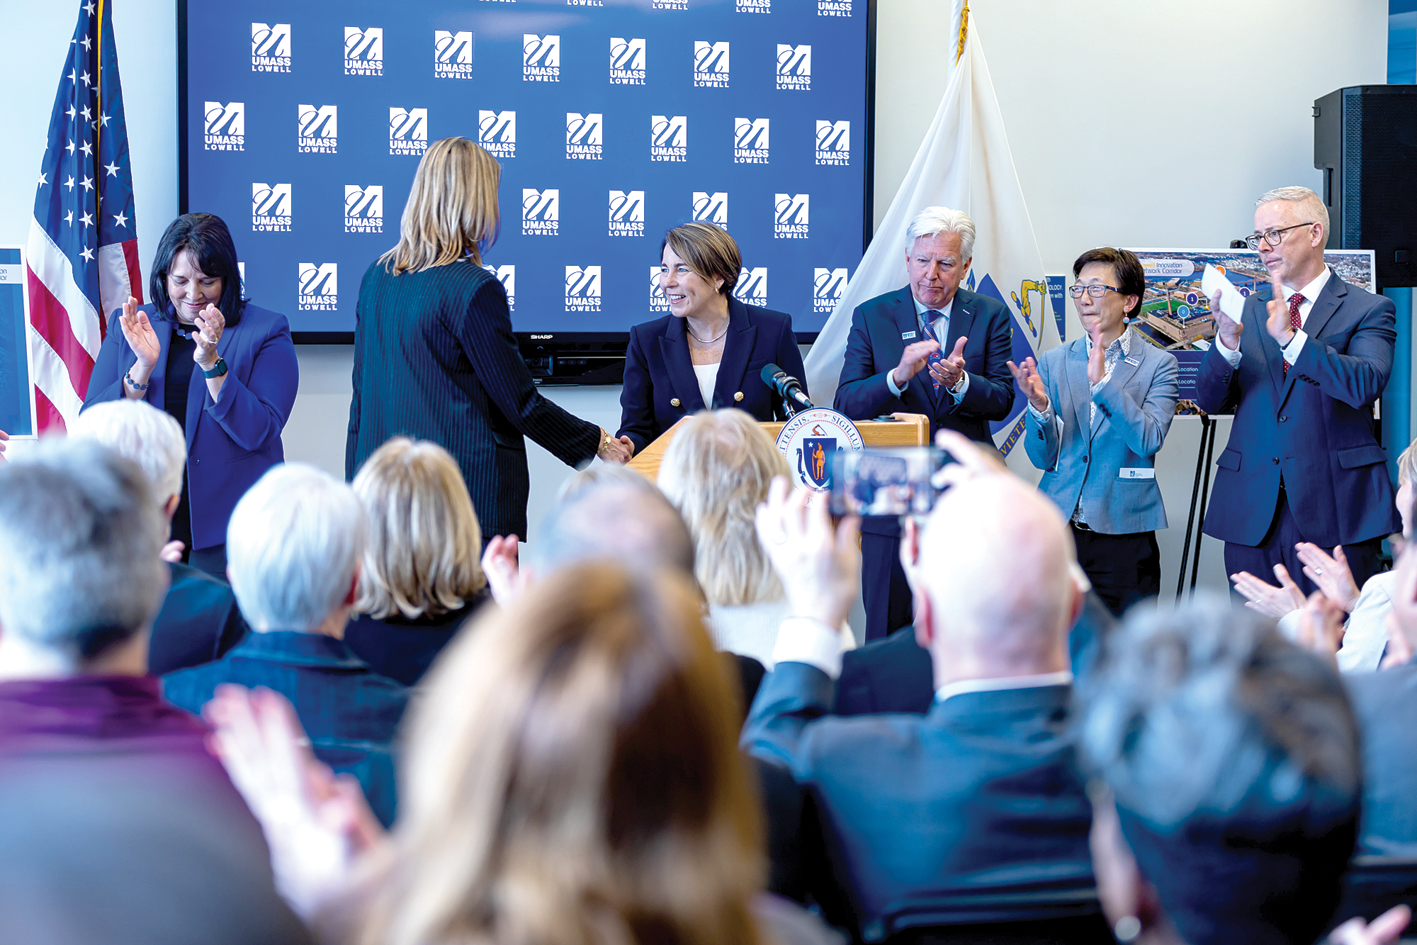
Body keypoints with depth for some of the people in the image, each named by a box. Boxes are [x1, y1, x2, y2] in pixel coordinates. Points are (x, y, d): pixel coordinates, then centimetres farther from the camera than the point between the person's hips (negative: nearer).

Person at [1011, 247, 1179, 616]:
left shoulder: (1158, 364, 1)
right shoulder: (1053, 362, 8)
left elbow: (1149, 439, -15)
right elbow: (1042, 457, 5)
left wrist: (1102, 383, -23)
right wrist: (1039, 406, -14)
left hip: (1124, 535, -2)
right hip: (1057, 530, 2)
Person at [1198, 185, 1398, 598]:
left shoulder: (1368, 310, 3)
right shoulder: (1247, 310, 14)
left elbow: (1365, 385, -16)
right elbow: (1210, 401, 7)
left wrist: (1289, 337, -23)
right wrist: (1227, 343, -13)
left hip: (1334, 511, -3)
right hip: (1253, 512, 3)